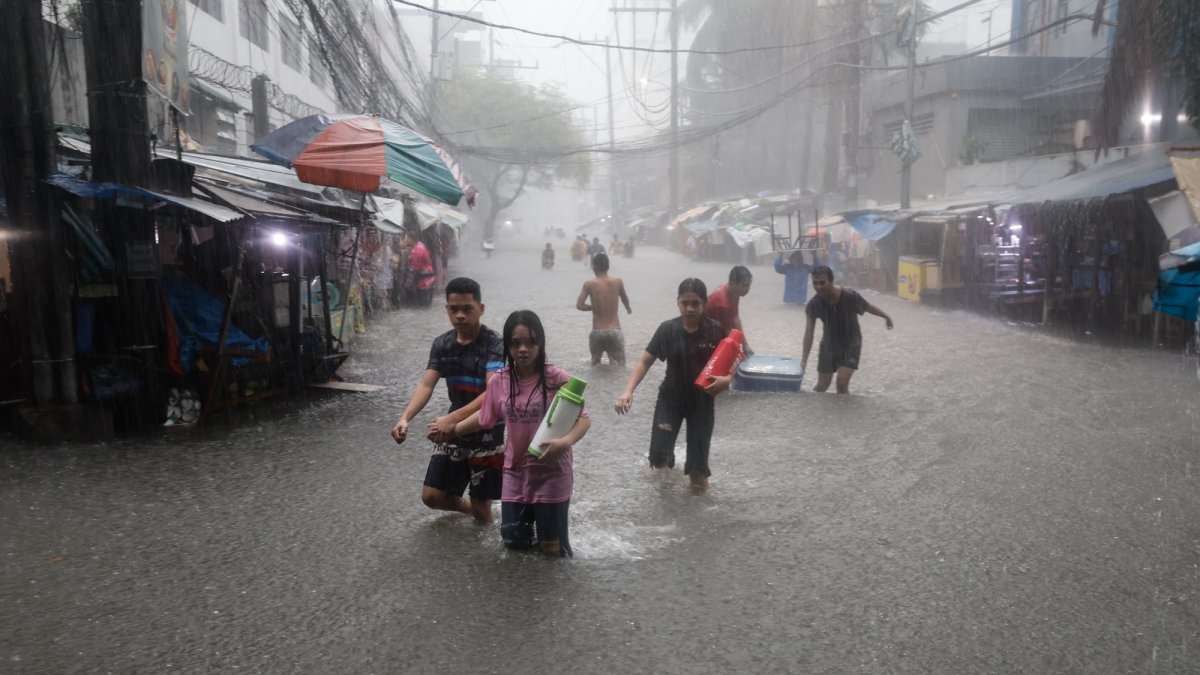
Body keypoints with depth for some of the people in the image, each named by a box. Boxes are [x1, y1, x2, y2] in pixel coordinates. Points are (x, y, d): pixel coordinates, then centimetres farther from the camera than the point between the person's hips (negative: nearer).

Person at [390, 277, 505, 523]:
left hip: (487, 434, -5)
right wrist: (405, 418, -29)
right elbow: (426, 385, -9)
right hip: (454, 432, 5)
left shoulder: (494, 345, -19)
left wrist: (452, 419, -45)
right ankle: (469, 507, 37)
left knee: (481, 508, 2)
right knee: (432, 496, 7)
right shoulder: (442, 344, 0)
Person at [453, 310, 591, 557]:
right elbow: (484, 418, 12)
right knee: (513, 541, 12)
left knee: (552, 549, 5)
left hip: (552, 472, -3)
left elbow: (583, 419, -14)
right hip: (516, 472, 3)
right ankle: (532, 516, 41)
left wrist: (565, 442, -32)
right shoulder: (498, 382, -4)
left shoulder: (558, 379, -16)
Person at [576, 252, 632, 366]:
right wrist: (628, 308, 43)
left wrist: (593, 307, 9)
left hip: (597, 332, 0)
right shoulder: (618, 282, -1)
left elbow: (579, 305, -12)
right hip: (615, 331, 1)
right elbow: (625, 299, 19)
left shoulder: (589, 284, -7)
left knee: (595, 366, 20)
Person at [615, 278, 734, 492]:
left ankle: (696, 472, 41)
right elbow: (645, 362, -9)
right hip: (670, 398, 0)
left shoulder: (715, 331, -12)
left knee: (698, 451, 4)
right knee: (658, 454, -5)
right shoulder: (667, 329, -11)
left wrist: (727, 379, -25)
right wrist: (628, 391, -23)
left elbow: (730, 362, -2)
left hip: (702, 400, 0)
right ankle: (667, 460, 33)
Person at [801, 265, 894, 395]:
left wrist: (886, 317, 10)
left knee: (842, 383, -16)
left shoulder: (850, 296, -27)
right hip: (829, 345, 2)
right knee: (821, 386, 9)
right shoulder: (814, 304, -23)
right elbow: (809, 332, -20)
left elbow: (868, 307, -7)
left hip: (851, 344, -2)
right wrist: (804, 359, -24)